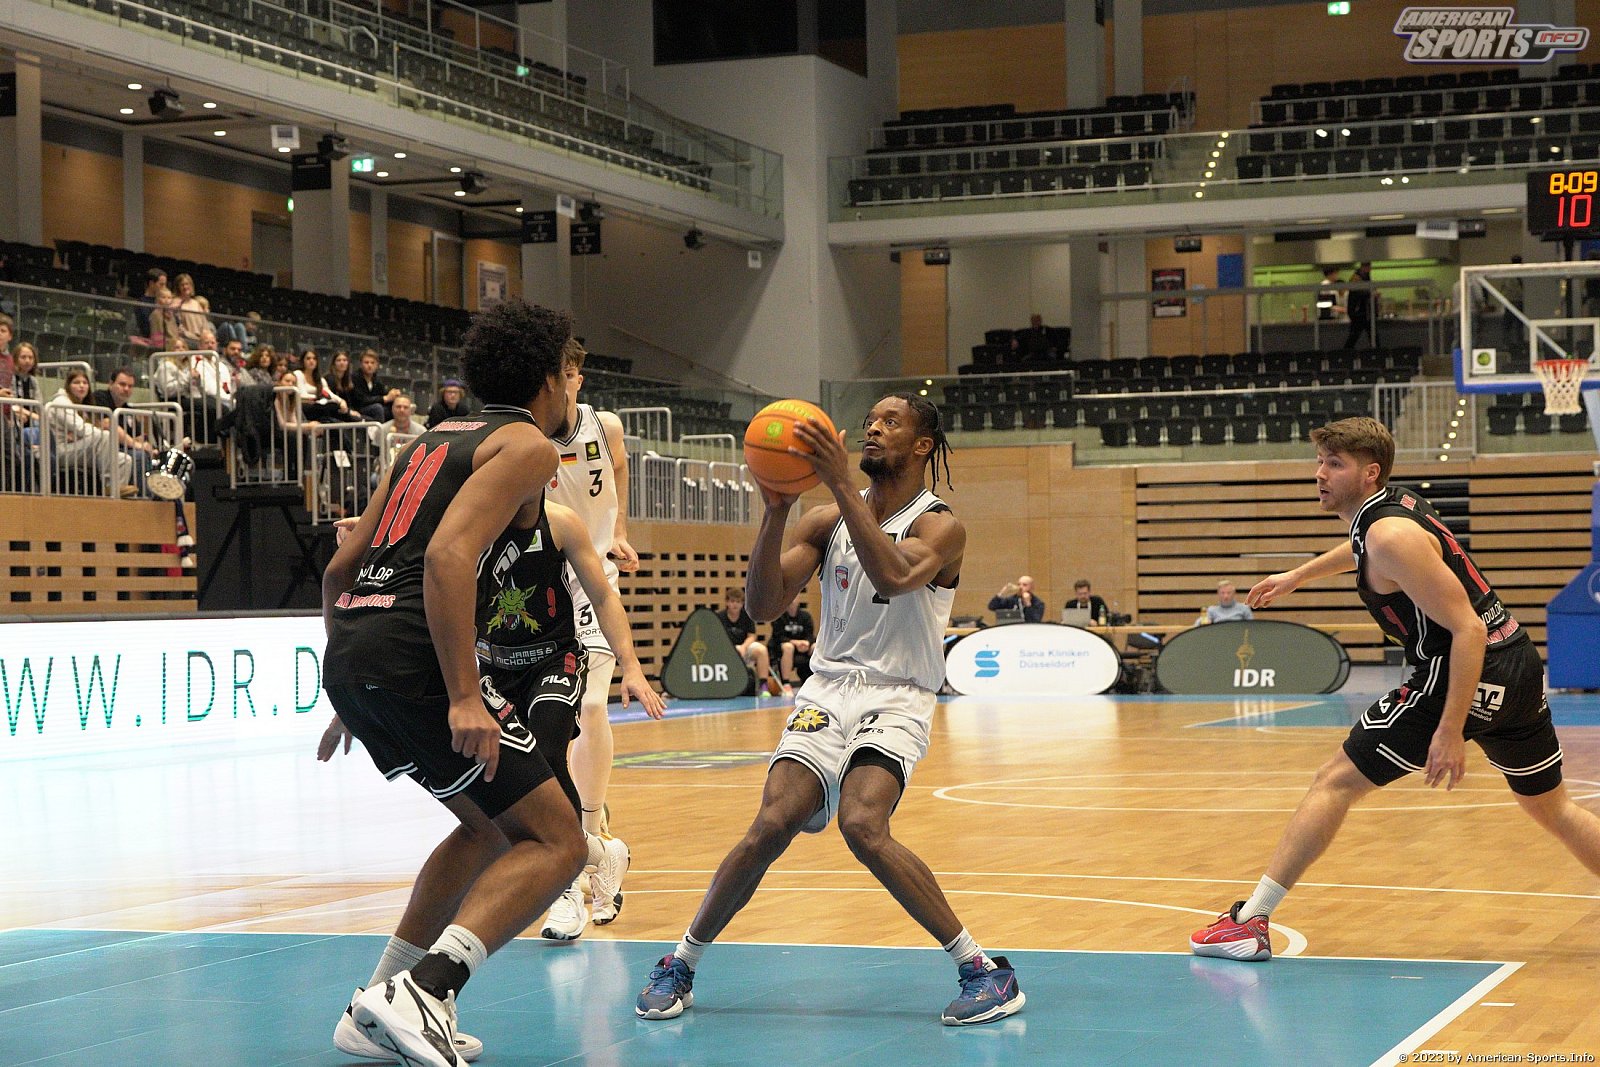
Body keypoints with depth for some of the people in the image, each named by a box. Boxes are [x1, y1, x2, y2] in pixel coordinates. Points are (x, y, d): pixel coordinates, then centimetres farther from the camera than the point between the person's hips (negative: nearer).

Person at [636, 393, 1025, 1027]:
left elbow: (894, 577, -25)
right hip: (827, 690, 3)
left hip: (897, 698, -3)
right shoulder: (826, 521, 10)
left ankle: (984, 971, -17)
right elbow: (763, 606, 0)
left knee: (863, 826, -27)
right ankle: (680, 967, 5)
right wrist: (775, 511, -13)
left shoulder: (940, 527, -3)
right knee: (771, 827, -14)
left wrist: (841, 485, -29)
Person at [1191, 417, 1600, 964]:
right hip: (1518, 668, 9)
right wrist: (1297, 576, 51)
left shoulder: (1392, 536, -17)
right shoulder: (1397, 505, 11)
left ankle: (1249, 923, -3)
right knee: (1554, 809, 23)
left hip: (1463, 675, -9)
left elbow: (1468, 629, -22)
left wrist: (1450, 730, -24)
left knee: (1335, 782, -3)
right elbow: (1362, 550, 38)